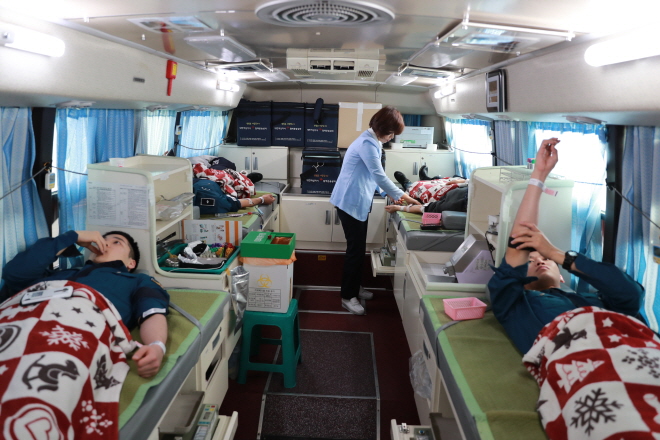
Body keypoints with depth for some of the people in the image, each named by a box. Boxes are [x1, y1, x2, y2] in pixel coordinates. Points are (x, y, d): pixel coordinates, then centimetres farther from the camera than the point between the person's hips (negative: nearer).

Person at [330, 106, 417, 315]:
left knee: (359, 248, 17)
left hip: (359, 202, 10)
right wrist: (400, 195, -14)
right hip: (350, 202, -10)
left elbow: (374, 176, 18)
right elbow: (379, 175, -22)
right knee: (355, 249, -4)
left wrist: (392, 194, 10)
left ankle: (355, 287, 31)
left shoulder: (373, 142, 12)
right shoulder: (367, 143, -21)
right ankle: (347, 297, 7)